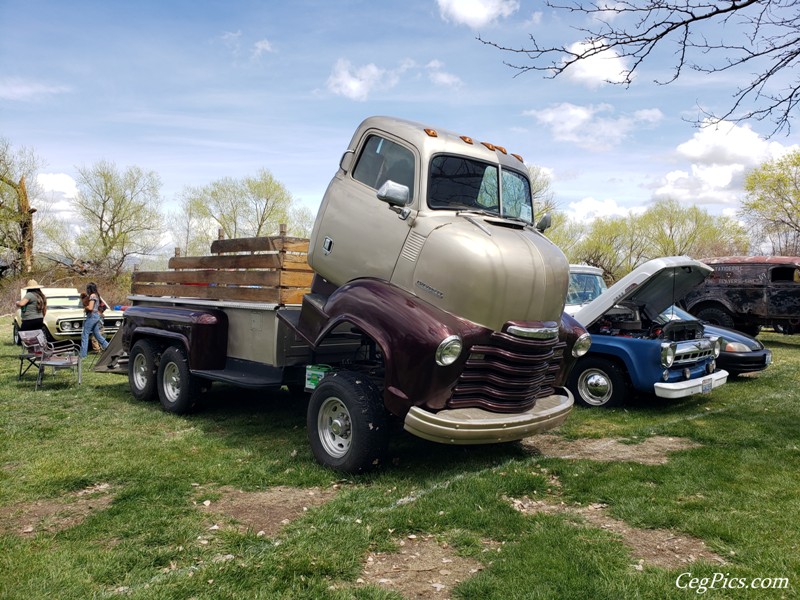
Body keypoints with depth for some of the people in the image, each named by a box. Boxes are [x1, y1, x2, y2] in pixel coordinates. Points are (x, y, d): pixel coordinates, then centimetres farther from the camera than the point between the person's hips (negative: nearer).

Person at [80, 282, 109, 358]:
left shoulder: (92, 296, -14)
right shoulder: (96, 295, 13)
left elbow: (90, 308, -22)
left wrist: (86, 307, -2)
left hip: (91, 316, -9)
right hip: (96, 316, 9)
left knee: (85, 335, -3)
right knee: (97, 334, 14)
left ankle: (83, 354, -2)